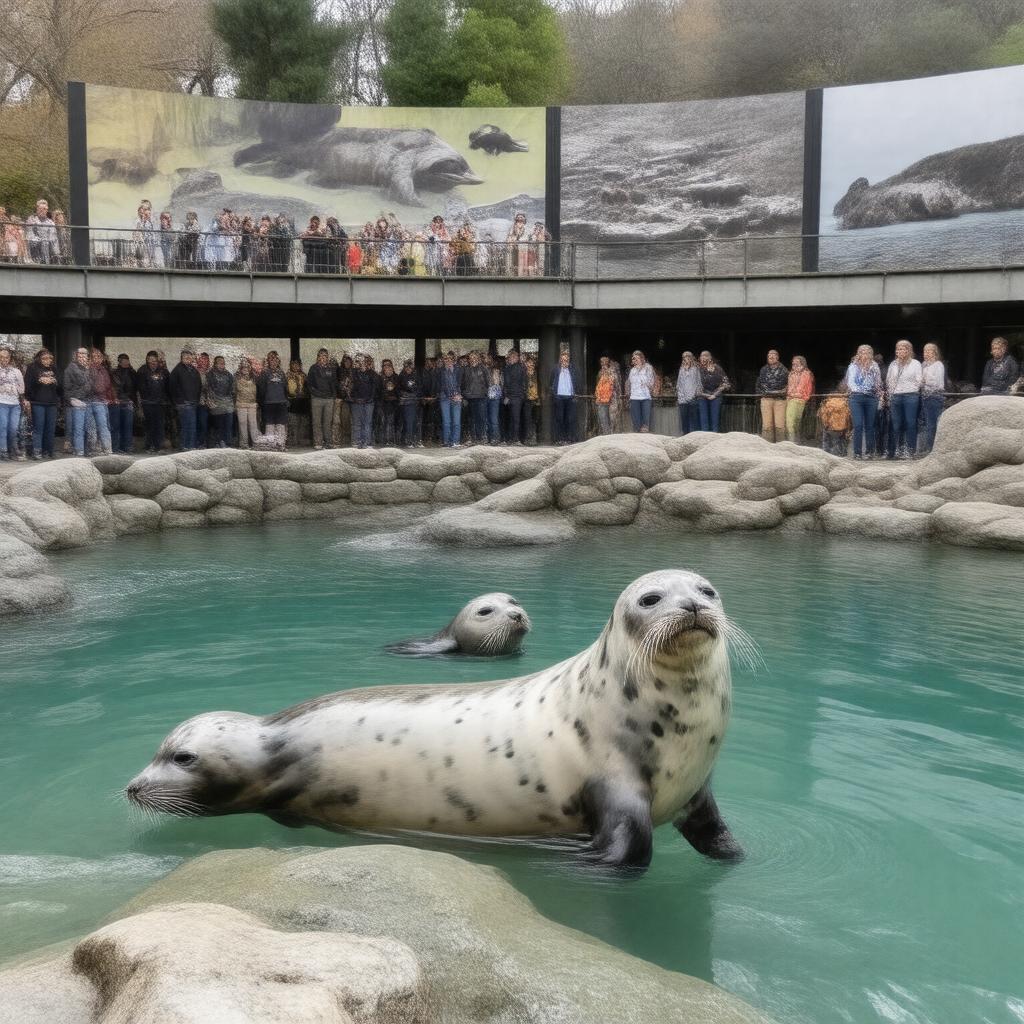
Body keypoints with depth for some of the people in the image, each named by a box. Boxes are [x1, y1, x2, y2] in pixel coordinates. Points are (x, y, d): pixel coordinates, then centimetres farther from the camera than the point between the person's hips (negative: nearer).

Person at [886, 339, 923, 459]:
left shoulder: (915, 364, 5)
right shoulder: (893, 364, 16)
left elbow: (918, 381, 3)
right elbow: (888, 381, 15)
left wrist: (910, 391, -2)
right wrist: (890, 396, 6)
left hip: (910, 396, -3)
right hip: (895, 397, 3)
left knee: (911, 424, -4)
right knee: (896, 425, 3)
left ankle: (911, 452, -2)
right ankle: (896, 451, 7)